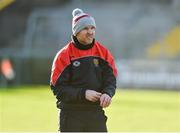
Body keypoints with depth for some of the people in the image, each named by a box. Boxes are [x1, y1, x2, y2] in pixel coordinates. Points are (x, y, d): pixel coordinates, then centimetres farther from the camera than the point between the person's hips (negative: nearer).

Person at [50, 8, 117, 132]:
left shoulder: (103, 52, 6)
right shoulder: (64, 55, -5)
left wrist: (107, 94, -19)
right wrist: (83, 94, -20)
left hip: (96, 113, 3)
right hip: (71, 115, -3)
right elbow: (58, 88, -9)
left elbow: (111, 80, 4)